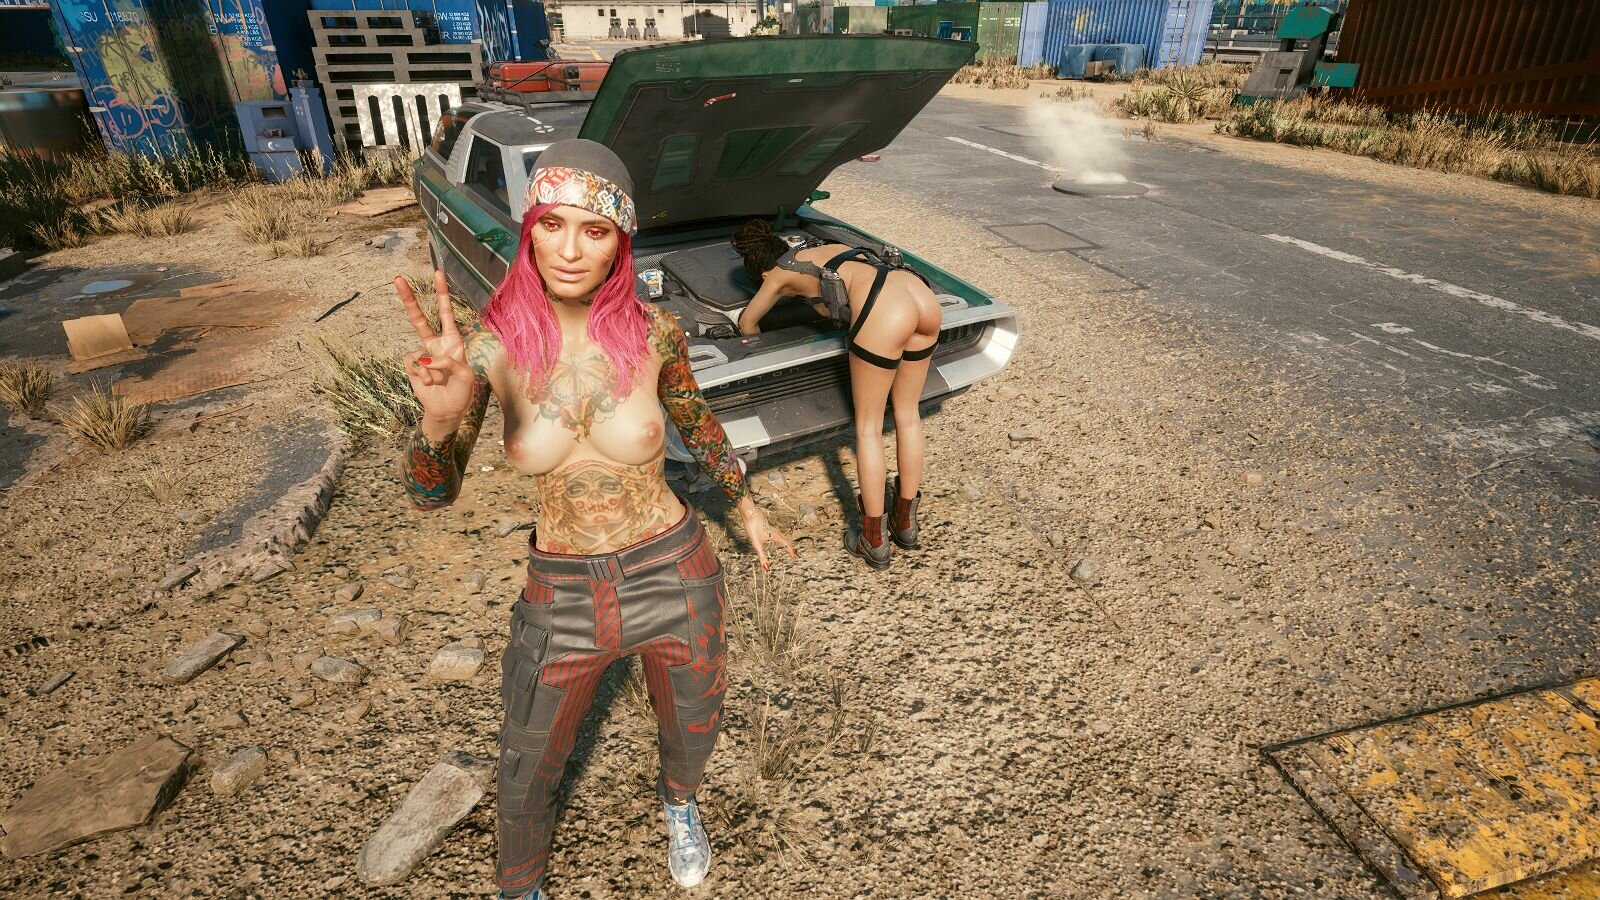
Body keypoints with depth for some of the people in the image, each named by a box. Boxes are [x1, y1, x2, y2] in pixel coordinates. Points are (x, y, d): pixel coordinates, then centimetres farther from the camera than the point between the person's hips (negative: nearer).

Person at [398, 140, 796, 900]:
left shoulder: (652, 331, -14)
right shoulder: (492, 345, -14)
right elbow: (431, 493, -15)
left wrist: (747, 509, 15)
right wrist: (439, 416, -38)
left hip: (673, 577, 0)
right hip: (562, 594, 0)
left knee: (692, 730, 26)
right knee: (528, 771, 20)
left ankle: (678, 801, 65)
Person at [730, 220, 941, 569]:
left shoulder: (780, 274, 20)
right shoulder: (830, 249, 35)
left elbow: (746, 322, 37)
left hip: (885, 317, -7)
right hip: (925, 300, 7)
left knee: (868, 430, 9)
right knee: (908, 415, 20)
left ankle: (874, 542, 18)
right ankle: (906, 522, 35)